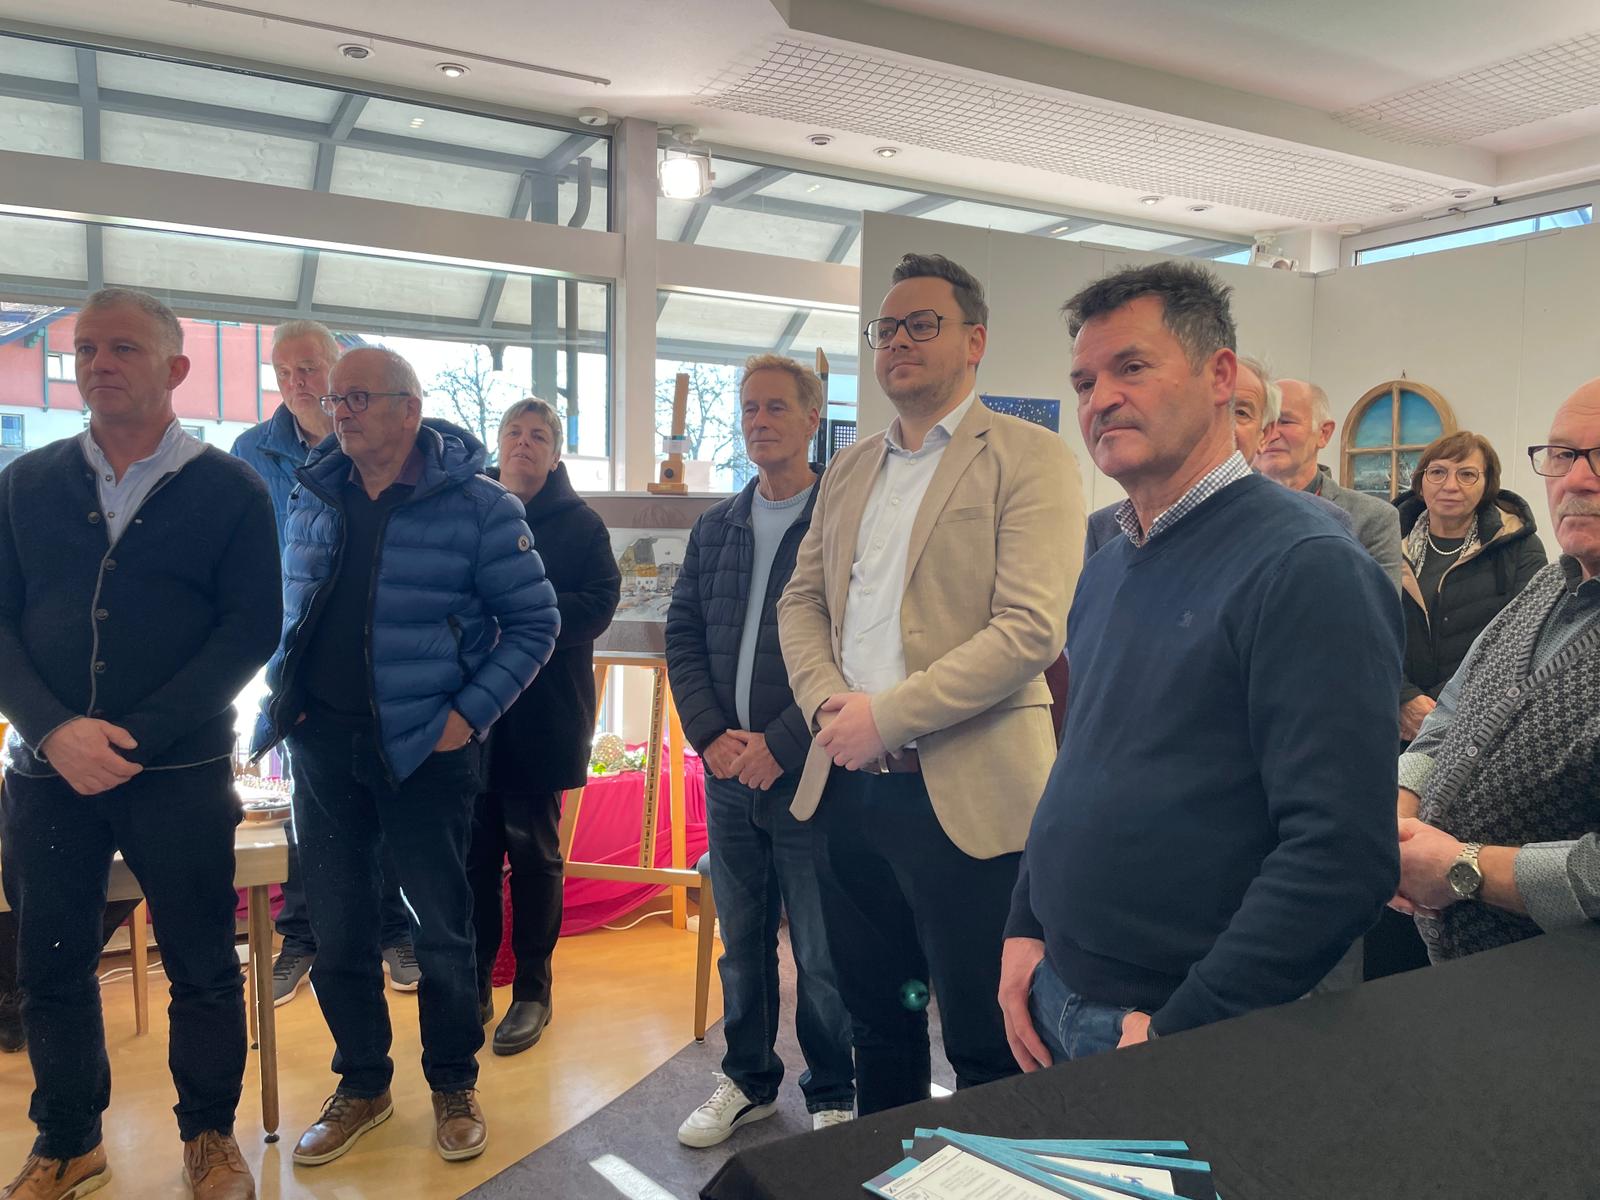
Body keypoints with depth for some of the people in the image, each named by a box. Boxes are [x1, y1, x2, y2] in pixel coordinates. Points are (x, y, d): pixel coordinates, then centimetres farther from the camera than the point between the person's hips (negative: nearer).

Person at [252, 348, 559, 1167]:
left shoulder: (476, 506, -9)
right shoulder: (314, 497, 7)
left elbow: (534, 622, -8)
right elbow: (289, 607, 19)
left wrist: (470, 713, -14)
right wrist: (284, 693, 7)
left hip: (425, 748, -4)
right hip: (322, 744, 5)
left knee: (441, 929, 8)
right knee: (336, 929, 13)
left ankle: (454, 1084, 29)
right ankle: (362, 1084, 33)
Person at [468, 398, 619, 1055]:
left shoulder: (580, 523, 2)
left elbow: (598, 606, -8)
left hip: (542, 711, -2)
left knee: (534, 852, 7)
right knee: (474, 849, 9)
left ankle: (532, 991, 19)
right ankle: (473, 983, 24)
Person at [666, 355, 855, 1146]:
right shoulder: (715, 528, 11)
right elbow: (683, 635, 10)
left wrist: (781, 743, -16)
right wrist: (711, 736, -4)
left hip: (810, 774, -5)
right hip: (727, 773, 6)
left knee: (823, 955, 6)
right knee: (741, 944, 18)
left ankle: (834, 1098, 26)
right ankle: (748, 1081, 36)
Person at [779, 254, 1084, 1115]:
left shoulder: (1029, 458, -6)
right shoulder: (848, 470, 15)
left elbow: (1031, 628, -17)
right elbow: (802, 600, 15)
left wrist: (886, 716, -17)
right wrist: (829, 702, -5)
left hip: (968, 794, -6)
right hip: (848, 786, 6)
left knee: (986, 1050, 7)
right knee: (877, 1026, 21)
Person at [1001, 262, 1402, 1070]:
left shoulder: (1307, 567, -17)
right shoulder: (1106, 570, 8)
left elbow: (1343, 852, -23)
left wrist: (1180, 1030, -20)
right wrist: (1025, 930, 6)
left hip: (1200, 1034, -7)